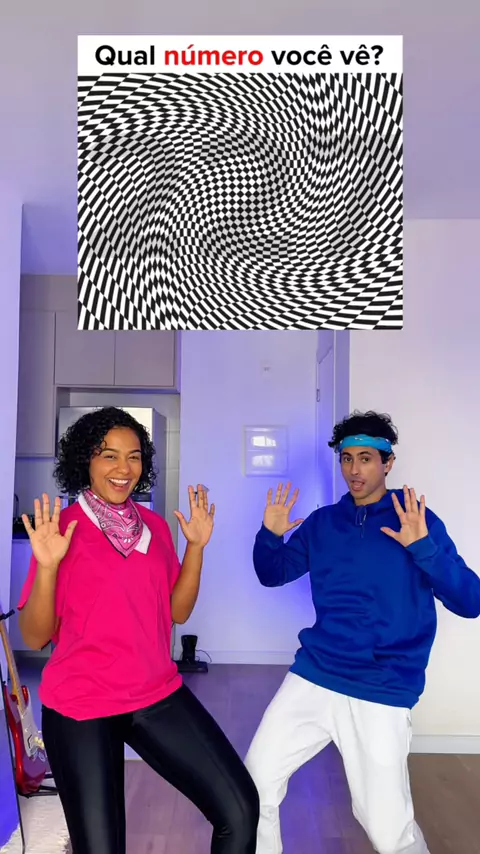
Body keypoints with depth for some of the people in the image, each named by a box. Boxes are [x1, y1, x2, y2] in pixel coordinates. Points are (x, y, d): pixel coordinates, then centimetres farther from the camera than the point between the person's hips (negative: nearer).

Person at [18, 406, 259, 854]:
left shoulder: (155, 525, 5)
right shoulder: (61, 526, -8)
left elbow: (178, 611, 8)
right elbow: (35, 636, -8)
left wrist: (196, 546, -3)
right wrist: (47, 565, -24)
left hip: (159, 696, 4)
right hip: (79, 709, -3)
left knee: (240, 812, -4)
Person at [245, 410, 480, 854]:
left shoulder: (418, 521, -6)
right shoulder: (322, 522, 5)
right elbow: (273, 575, 14)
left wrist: (423, 548, -27)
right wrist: (269, 535, -7)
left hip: (382, 693, -3)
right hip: (312, 678, 4)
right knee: (254, 787, 3)